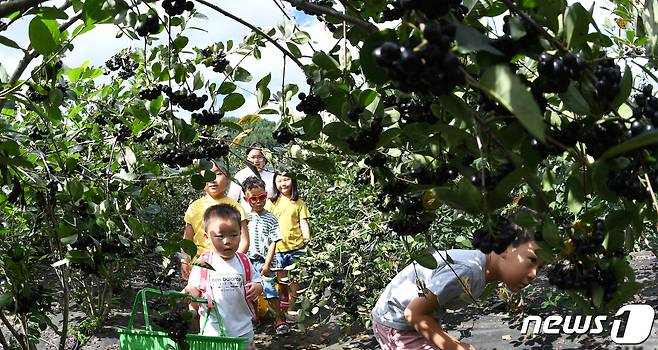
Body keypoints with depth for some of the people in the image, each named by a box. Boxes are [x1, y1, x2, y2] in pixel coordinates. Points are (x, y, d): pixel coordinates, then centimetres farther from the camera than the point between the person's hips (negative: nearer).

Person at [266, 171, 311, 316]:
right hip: (278, 246, 1)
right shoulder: (272, 203, 6)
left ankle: (292, 306, 15)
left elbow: (303, 222, 3)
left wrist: (307, 238, -10)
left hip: (296, 246, -1)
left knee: (294, 277, 5)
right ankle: (284, 299, 29)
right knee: (281, 277, 10)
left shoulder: (299, 203, 4)